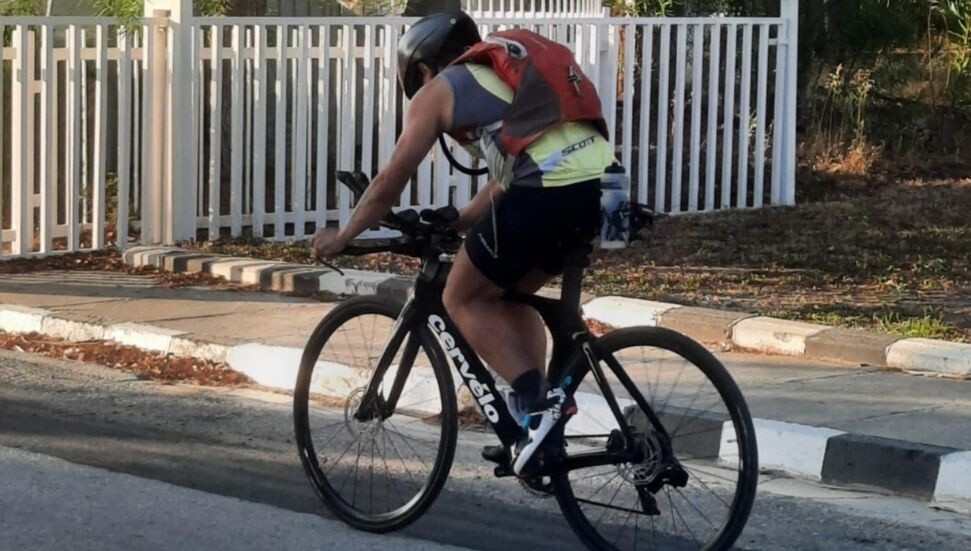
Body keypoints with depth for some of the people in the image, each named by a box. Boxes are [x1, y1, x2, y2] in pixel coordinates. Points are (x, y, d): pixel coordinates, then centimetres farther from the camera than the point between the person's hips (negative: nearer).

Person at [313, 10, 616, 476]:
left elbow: (391, 181, 16)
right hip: (597, 184, 7)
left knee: (464, 300, 12)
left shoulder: (438, 90, 13)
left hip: (543, 191, -7)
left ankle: (537, 401, -4)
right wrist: (456, 224, 46)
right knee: (512, 296, 27)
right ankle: (537, 423, 23)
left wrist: (342, 237, 29)